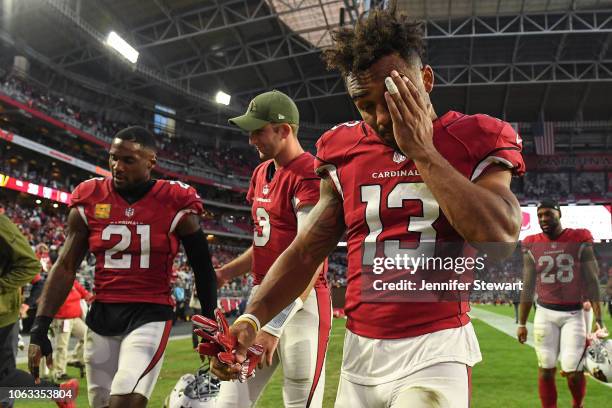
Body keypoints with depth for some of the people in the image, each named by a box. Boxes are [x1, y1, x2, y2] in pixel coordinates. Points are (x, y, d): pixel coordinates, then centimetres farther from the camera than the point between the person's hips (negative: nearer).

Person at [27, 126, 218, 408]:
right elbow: (66, 267, 4)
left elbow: (202, 268, 3)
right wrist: (40, 327, -2)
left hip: (150, 315, -4)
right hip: (101, 316, 4)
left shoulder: (175, 205, -7)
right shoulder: (89, 200, 1)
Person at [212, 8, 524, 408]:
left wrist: (422, 151, -16)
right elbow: (305, 252, 7)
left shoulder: (472, 143, -4)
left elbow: (500, 240, -20)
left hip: (435, 351, -3)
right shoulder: (344, 152, 4)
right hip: (360, 351, 4)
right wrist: (252, 317, -8)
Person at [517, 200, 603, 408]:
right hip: (545, 314, 2)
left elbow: (591, 282, -4)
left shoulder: (580, 241, -5)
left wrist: (598, 318, -10)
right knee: (546, 370, 2)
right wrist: (521, 323, 6)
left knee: (573, 372, -4)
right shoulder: (532, 245, 1)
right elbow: (528, 287, 6)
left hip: (575, 314, -2)